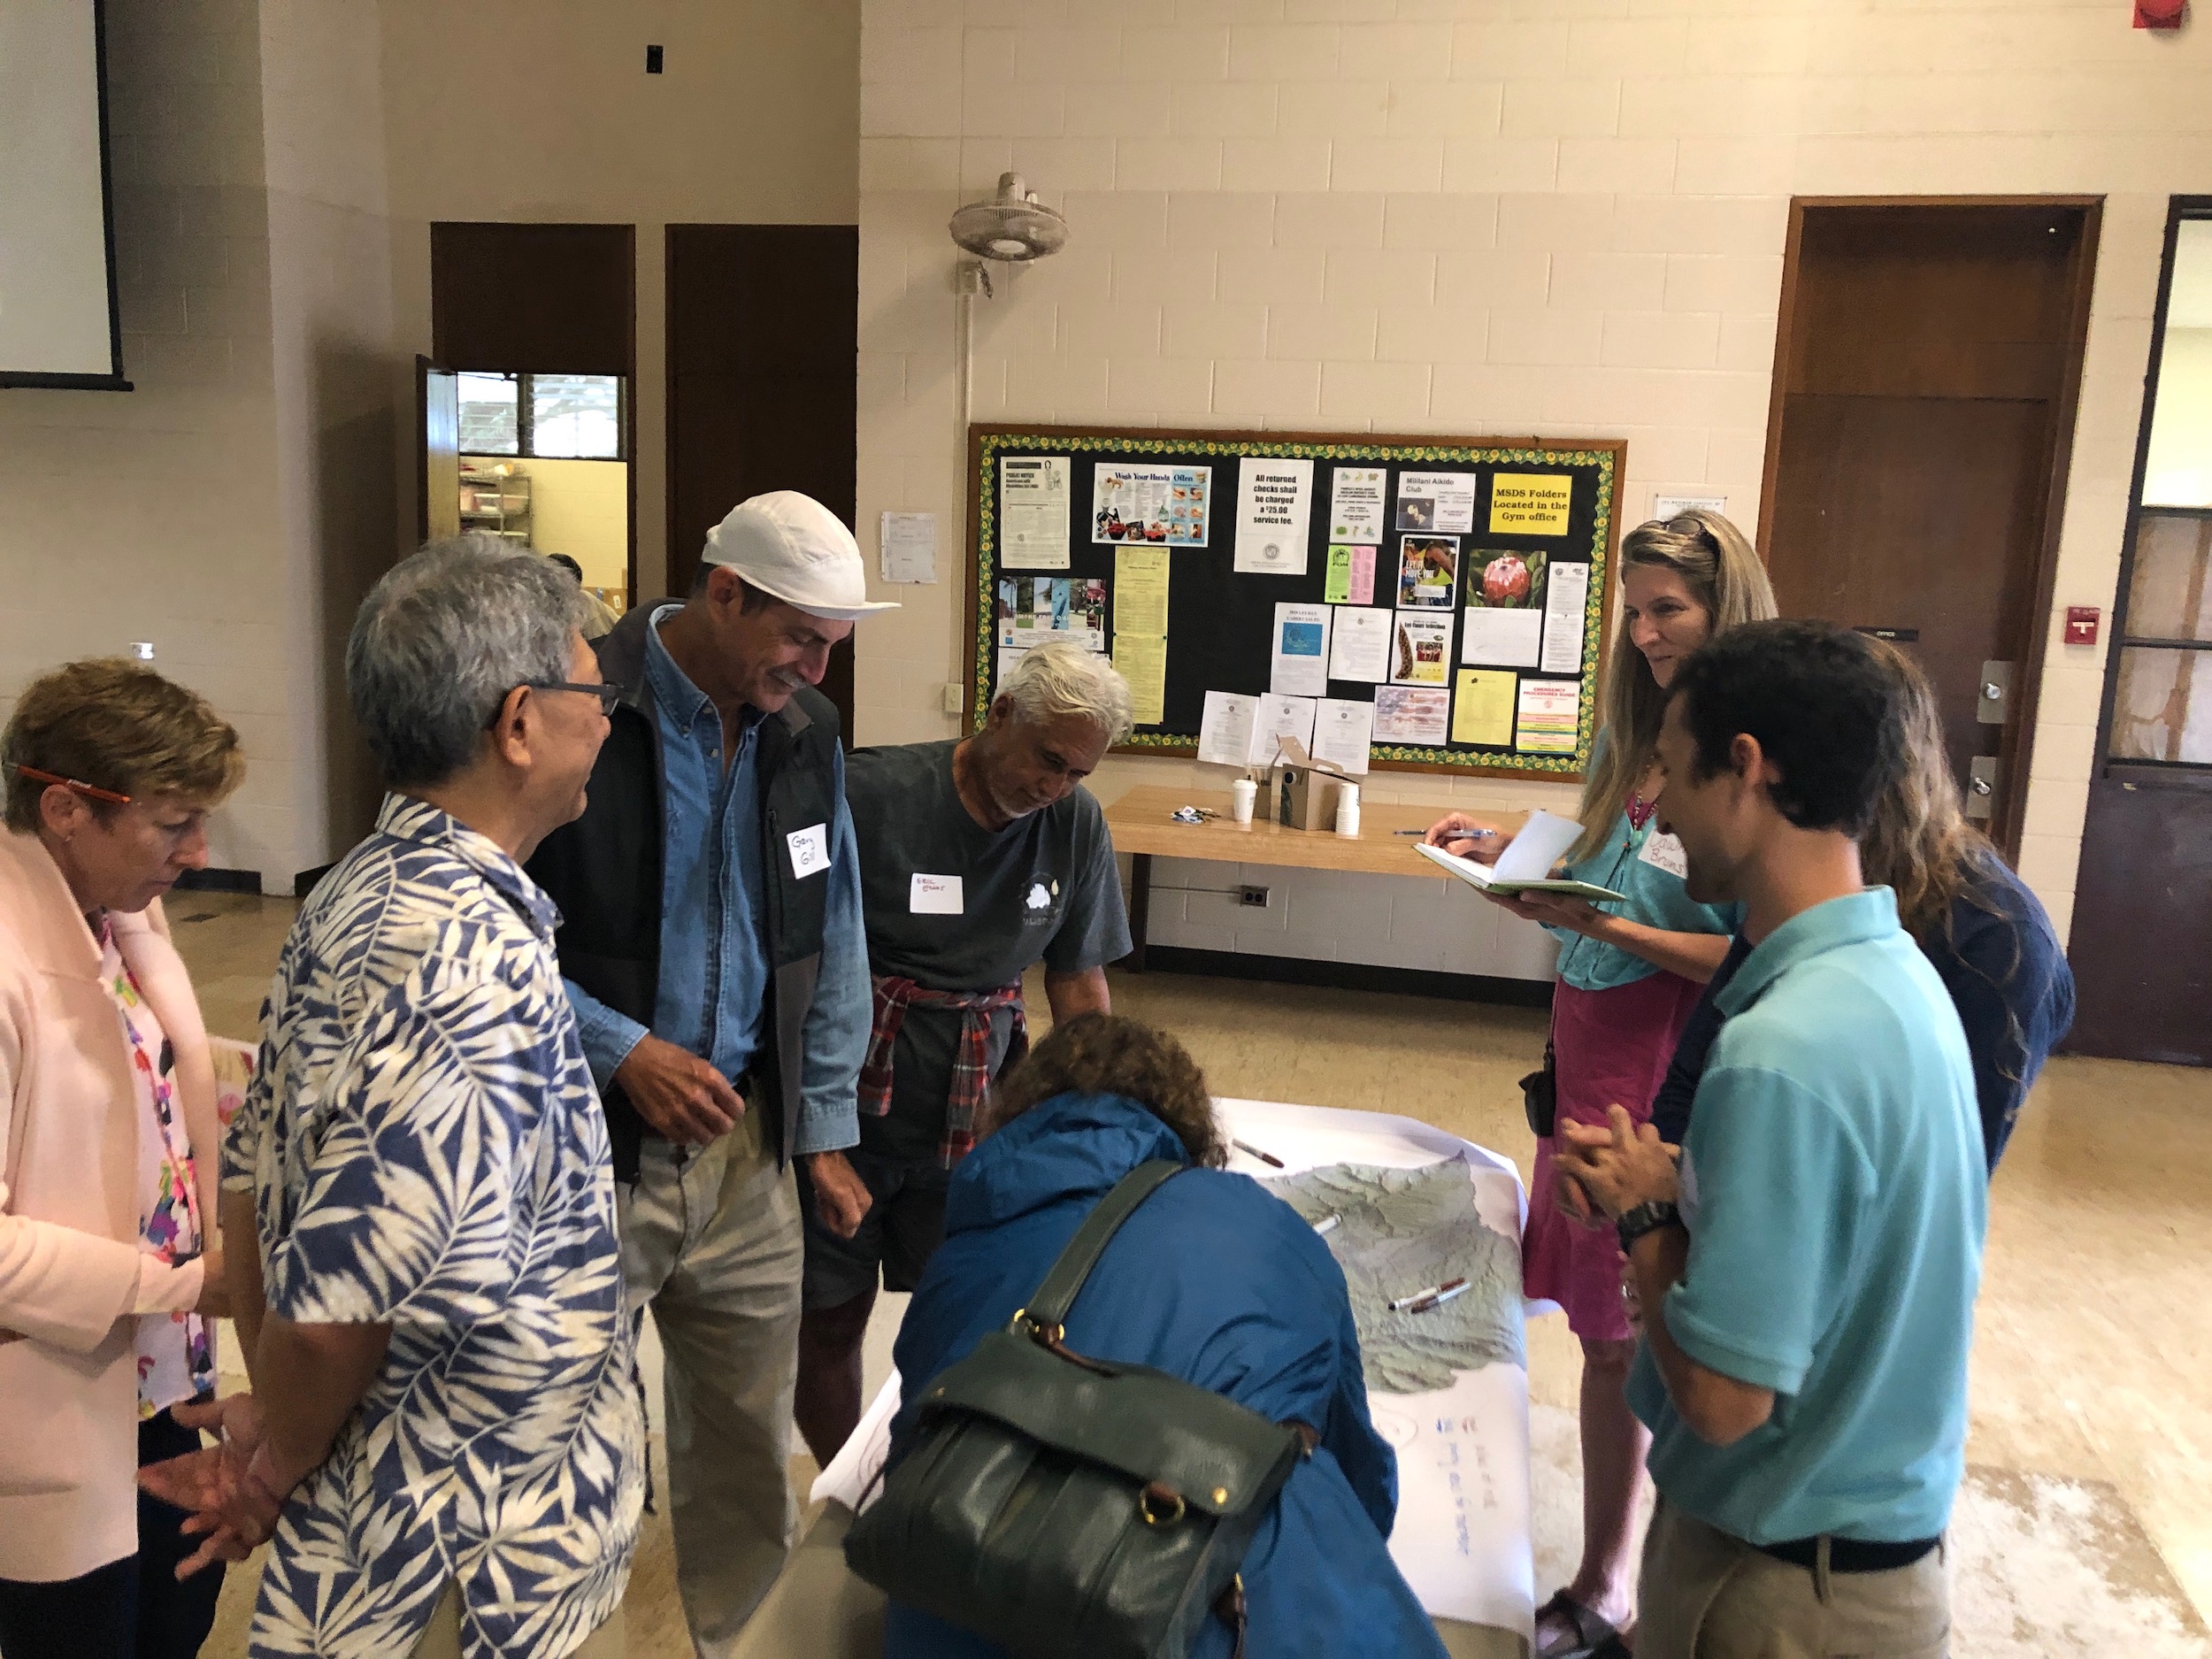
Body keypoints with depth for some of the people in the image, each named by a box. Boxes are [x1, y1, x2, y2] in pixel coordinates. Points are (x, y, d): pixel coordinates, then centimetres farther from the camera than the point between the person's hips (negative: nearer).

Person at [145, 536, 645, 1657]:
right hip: (493, 1561, -8)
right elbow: (336, 1298, -30)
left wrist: (273, 1423, 9)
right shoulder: (476, 955, -30)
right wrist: (278, 1475, -10)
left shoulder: (357, 895, 0)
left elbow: (255, 1176, 8)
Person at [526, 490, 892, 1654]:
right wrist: (623, 1051, -17)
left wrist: (825, 1128, 9)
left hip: (745, 1144, 6)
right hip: (585, 1148, -5)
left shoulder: (805, 732, 3)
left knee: (748, 1461, 17)